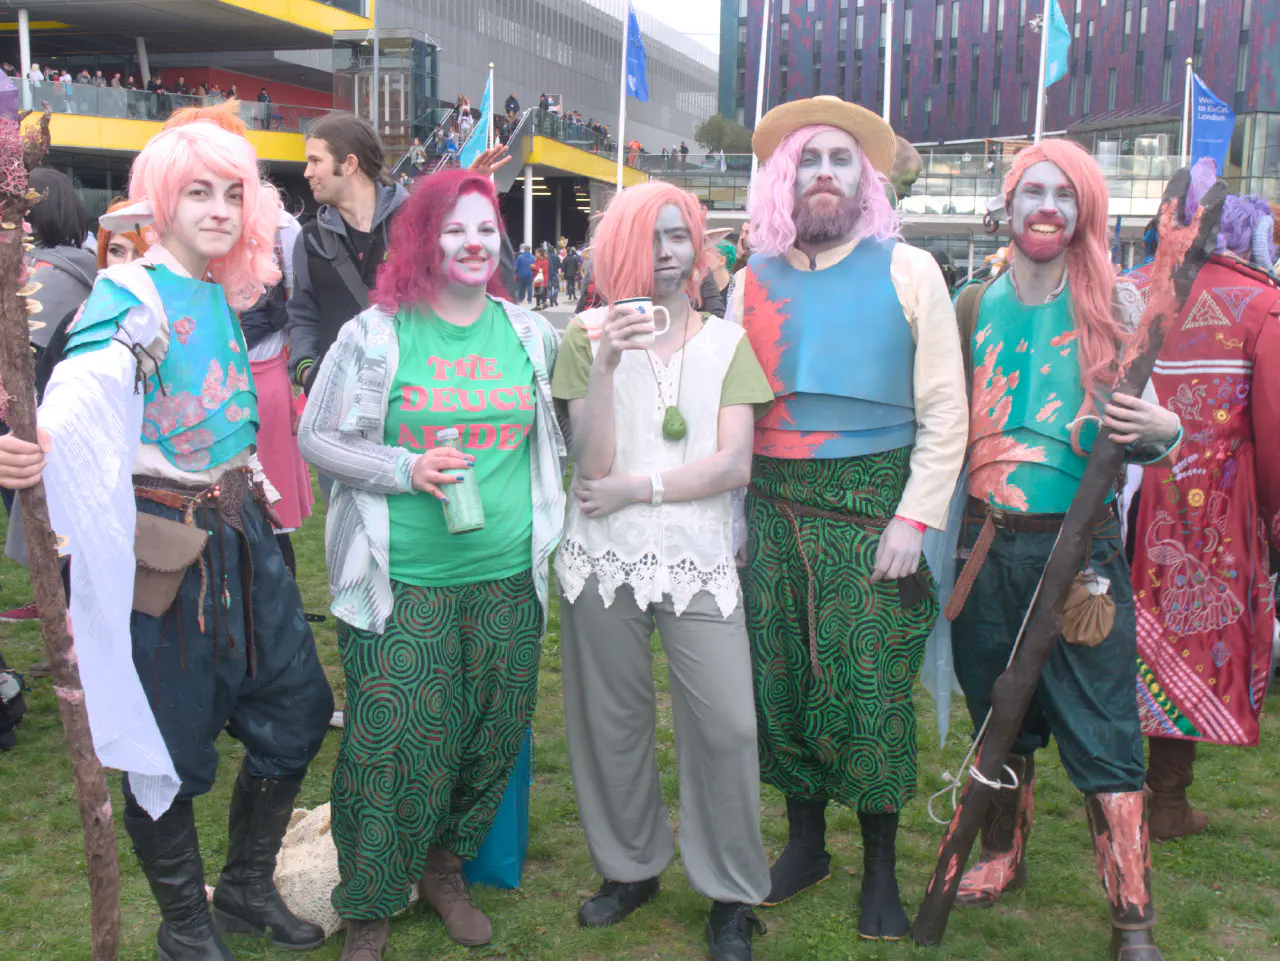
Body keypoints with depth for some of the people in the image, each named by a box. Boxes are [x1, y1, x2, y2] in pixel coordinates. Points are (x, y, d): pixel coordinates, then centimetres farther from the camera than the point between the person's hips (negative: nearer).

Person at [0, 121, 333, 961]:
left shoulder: (224, 292, 9)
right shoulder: (130, 293, -14)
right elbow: (86, 384, -34)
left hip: (241, 533, 8)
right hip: (164, 546, -8)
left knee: (296, 710, 13)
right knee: (172, 743, 4)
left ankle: (248, 887, 35)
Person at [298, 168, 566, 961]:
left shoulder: (531, 333, 8)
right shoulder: (376, 334, -2)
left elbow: (560, 432, 20)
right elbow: (317, 437, 0)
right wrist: (406, 470, -13)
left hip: (507, 576, 4)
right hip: (403, 579, -3)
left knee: (493, 736, 12)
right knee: (392, 744, -2)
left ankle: (445, 866, 37)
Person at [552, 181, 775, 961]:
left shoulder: (726, 341, 6)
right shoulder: (589, 335, 3)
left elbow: (734, 465, -4)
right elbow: (594, 464, -7)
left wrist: (634, 489, -9)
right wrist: (605, 368, -18)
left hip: (698, 559, 0)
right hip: (604, 559, 0)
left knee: (726, 725, -5)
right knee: (613, 720, 10)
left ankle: (733, 895, 13)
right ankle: (631, 867, 31)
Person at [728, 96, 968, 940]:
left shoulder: (908, 271, 0)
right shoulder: (754, 281, 9)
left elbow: (944, 409, -3)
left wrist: (915, 518, -10)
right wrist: (730, 513, 5)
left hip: (872, 509, -3)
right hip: (773, 511, 3)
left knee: (872, 688, 0)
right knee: (780, 676, 9)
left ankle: (881, 869, 18)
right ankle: (806, 840, 28)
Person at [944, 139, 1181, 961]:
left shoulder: (1114, 302, 0)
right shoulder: (978, 305, 7)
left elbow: (1145, 424, 1)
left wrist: (1164, 430, -21)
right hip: (988, 545, 3)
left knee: (1101, 733, -2)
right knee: (1000, 715, 17)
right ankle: (1003, 857, 37)